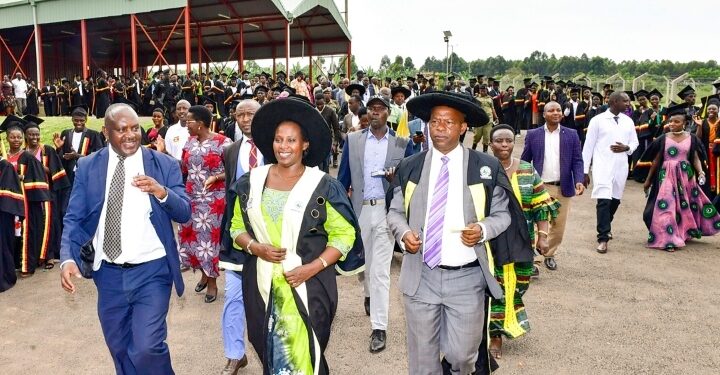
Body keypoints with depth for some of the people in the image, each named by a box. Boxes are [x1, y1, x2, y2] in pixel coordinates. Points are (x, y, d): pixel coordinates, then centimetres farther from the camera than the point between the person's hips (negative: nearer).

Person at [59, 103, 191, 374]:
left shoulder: (164, 164, -4)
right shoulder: (87, 167, 2)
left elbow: (184, 214, -6)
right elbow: (74, 218, 1)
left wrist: (162, 193, -26)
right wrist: (68, 258, -16)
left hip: (151, 270, -3)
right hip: (108, 273, 3)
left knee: (146, 347, -12)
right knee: (120, 350, 17)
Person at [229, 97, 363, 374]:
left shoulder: (322, 186, -7)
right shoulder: (252, 182, 4)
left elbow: (344, 234, -5)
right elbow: (237, 227, 10)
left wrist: (312, 268, -16)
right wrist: (255, 248, -10)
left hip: (309, 285, -3)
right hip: (262, 284, 3)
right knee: (269, 352, 16)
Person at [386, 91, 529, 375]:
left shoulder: (487, 167, -2)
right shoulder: (409, 167, 3)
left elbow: (502, 214, 4)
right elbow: (395, 211, 10)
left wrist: (483, 230, -17)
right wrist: (404, 232, -11)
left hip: (467, 278, -1)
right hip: (420, 276, 2)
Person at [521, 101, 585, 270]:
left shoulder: (571, 135, 3)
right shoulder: (533, 135, 0)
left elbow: (577, 161, 1)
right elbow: (524, 161, 5)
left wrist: (579, 181, -14)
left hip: (563, 188, 2)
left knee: (558, 225, 11)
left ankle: (549, 254, 30)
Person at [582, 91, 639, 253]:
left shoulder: (628, 121, 8)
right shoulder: (597, 120, -5)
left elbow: (635, 143, 17)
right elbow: (588, 146, -3)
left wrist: (626, 148, -9)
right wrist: (585, 170, -5)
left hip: (620, 167, 5)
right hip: (602, 166, -5)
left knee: (615, 200, 14)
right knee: (603, 200, -12)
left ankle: (606, 226, 40)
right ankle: (603, 238, -6)